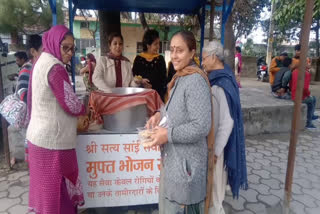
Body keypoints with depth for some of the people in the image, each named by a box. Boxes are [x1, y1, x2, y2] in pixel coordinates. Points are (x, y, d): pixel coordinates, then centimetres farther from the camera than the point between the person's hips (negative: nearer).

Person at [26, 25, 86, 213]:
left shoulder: (41, 62, 11)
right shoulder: (55, 67, -19)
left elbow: (32, 99, 18)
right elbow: (70, 104, -20)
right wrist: (85, 109, 0)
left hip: (39, 134, 10)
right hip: (53, 139, -10)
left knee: (45, 185, 22)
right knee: (57, 188, 5)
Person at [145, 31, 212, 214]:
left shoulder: (196, 81, -22)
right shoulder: (180, 78, 9)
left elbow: (201, 127, -26)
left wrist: (168, 135, -22)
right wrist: (161, 114, 2)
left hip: (186, 162, -9)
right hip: (173, 158, 10)